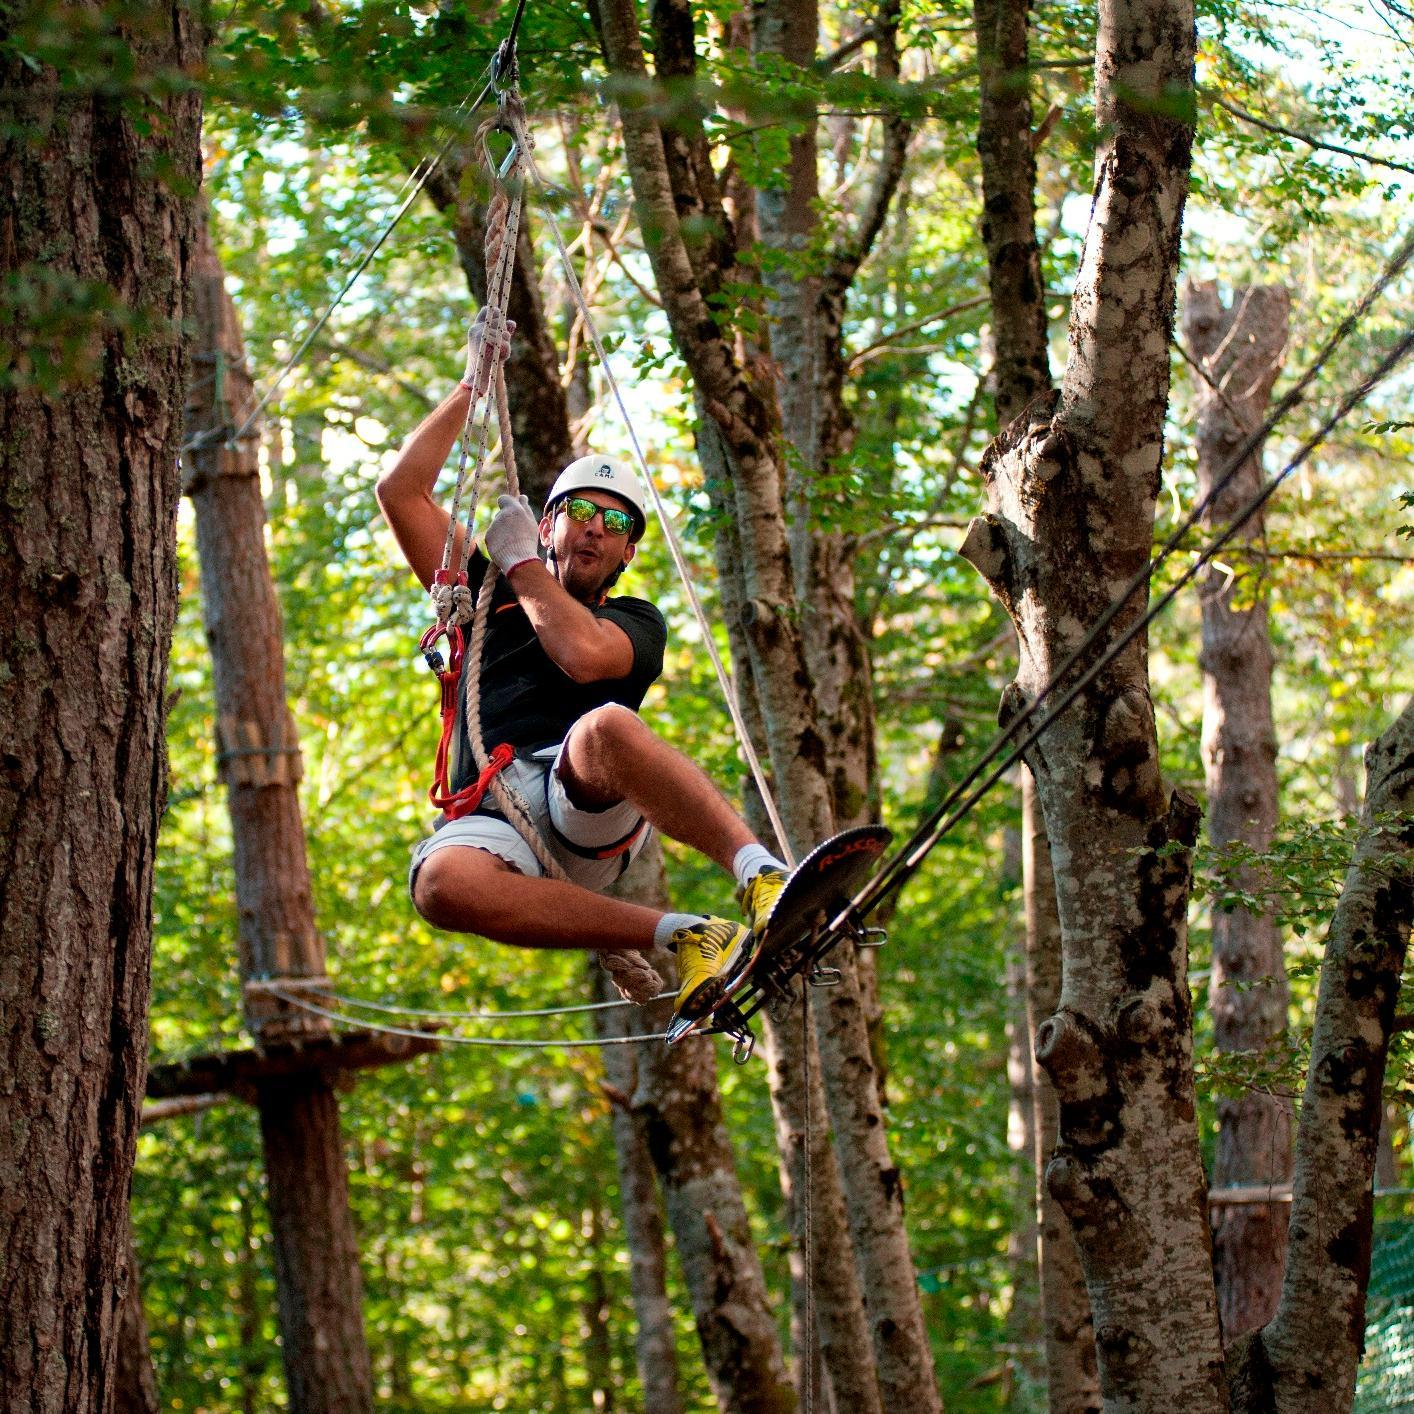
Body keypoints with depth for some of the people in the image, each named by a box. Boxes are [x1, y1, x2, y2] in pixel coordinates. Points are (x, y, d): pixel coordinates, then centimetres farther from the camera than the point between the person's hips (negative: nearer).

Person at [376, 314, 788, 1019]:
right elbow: (400, 491, 22)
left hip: (584, 807, -1)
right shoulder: (485, 597, 30)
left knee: (607, 725, -39)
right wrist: (472, 385, 27)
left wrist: (521, 563, 12)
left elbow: (584, 653, -4)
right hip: (490, 820, 2)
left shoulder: (636, 622, 22)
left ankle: (764, 877, -49)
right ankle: (683, 938, -39)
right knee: (441, 881, -38)